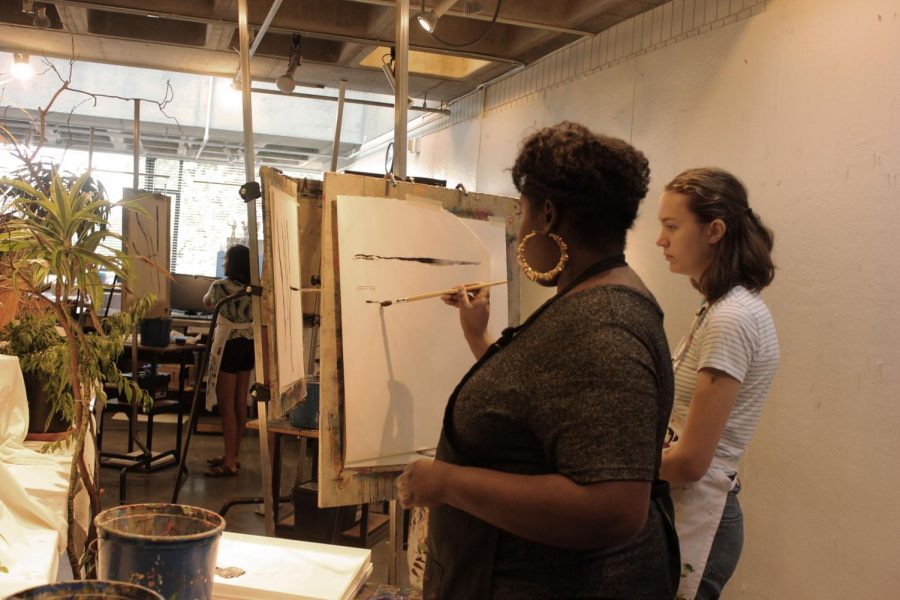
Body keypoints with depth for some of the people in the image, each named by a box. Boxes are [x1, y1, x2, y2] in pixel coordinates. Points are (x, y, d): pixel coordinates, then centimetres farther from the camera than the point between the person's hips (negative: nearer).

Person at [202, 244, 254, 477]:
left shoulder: (220, 286, -11)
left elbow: (207, 302, 12)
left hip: (229, 344, -6)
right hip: (249, 343, 6)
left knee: (226, 405, -2)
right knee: (240, 402, 12)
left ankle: (230, 463, -1)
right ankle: (233, 455, 23)